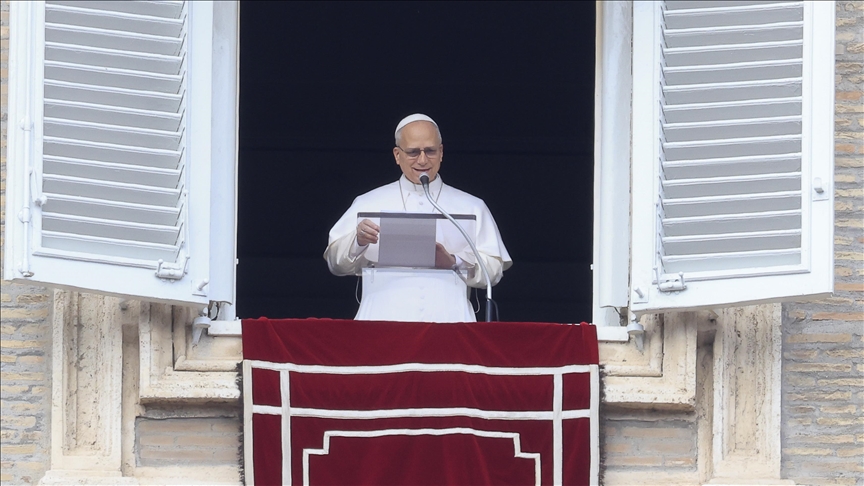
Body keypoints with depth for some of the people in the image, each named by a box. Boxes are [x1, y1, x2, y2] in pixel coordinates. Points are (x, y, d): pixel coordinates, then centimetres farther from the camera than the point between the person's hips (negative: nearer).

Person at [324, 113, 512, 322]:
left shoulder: (471, 207, 17)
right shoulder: (369, 203, 17)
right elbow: (336, 262, 9)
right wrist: (358, 241, -11)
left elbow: (494, 269, 9)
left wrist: (454, 263, -9)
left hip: (448, 320, 0)